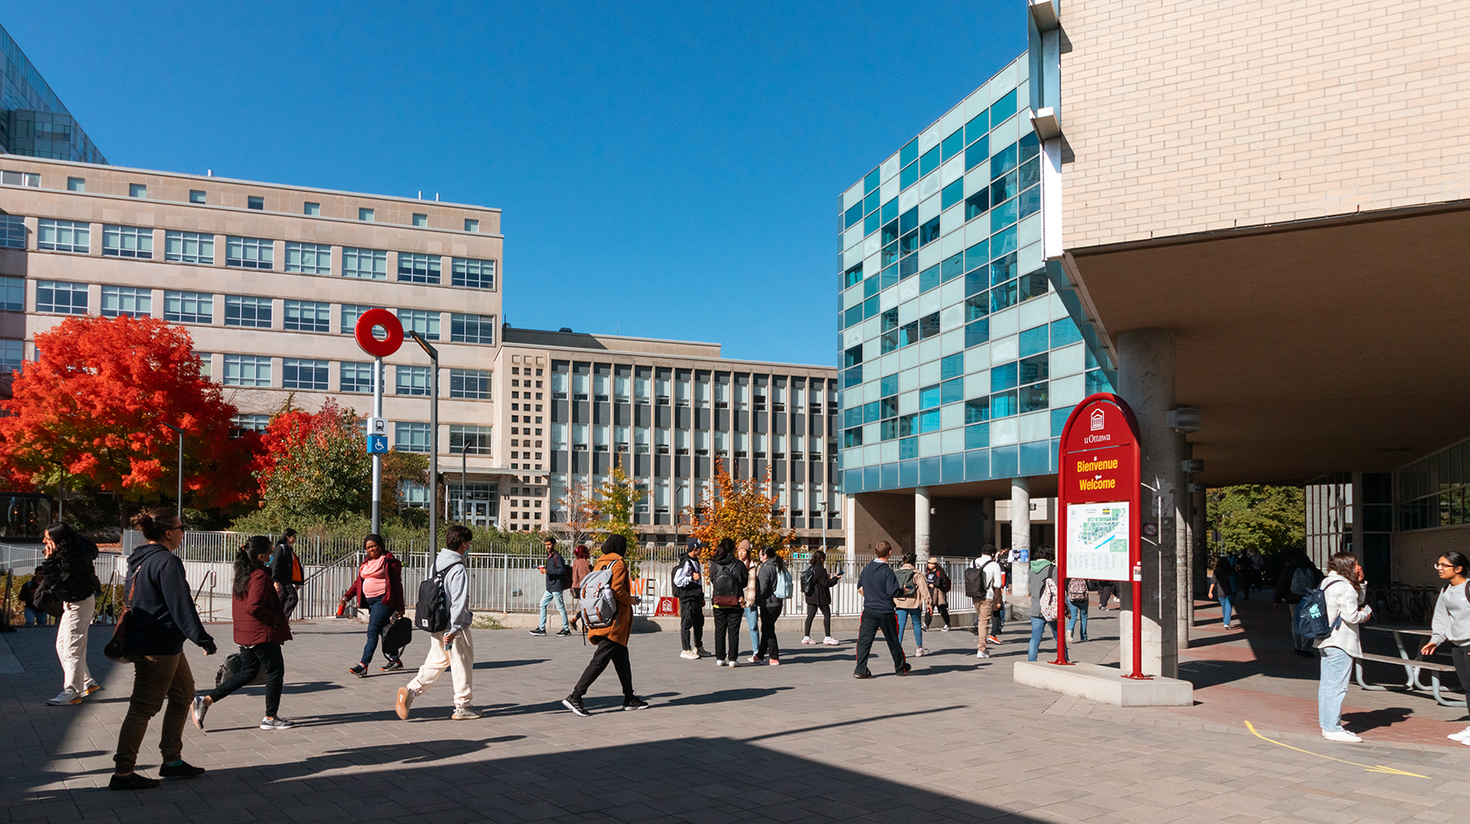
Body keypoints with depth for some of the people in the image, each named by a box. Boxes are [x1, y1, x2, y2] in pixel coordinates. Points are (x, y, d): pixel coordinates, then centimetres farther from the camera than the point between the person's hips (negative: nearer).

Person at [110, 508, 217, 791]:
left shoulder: (139, 561, 12)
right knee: (144, 707, -3)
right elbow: (181, 606, -21)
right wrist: (202, 638, -18)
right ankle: (122, 773, 4)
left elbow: (130, 599, 22)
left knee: (183, 695, 17)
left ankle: (172, 761, 23)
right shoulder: (167, 562, -18)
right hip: (158, 648, -10)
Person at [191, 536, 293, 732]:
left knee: (247, 673, 17)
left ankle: (206, 700, 8)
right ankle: (270, 718, 11)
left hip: (245, 633, 9)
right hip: (262, 633, -9)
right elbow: (254, 607, -26)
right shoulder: (261, 576, -19)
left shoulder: (242, 574, 10)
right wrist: (277, 620, -16)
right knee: (275, 672, 5)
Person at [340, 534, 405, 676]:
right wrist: (347, 596, 5)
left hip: (383, 600, -8)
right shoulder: (366, 562, 17)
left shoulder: (388, 561, -6)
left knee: (372, 631, -14)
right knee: (383, 632, 11)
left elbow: (397, 584, -8)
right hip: (369, 601, 8)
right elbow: (358, 582, 21)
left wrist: (399, 608, -10)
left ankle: (363, 665, -17)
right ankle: (395, 660, 21)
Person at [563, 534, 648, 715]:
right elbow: (617, 590, -20)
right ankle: (575, 697, -12)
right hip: (614, 621, -9)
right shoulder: (618, 563, -9)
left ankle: (629, 698, 21)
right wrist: (630, 600, -4)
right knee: (600, 660, -9)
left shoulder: (599, 564, 15)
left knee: (622, 659, 15)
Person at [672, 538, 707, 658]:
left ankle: (698, 648, 27)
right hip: (687, 598, -9)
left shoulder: (695, 561, 16)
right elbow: (677, 580, -20)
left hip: (696, 597, 9)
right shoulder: (685, 563, -15)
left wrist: (701, 597, 24)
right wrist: (692, 578, -20)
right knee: (687, 623, -4)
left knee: (699, 622, 15)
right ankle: (686, 650, 1)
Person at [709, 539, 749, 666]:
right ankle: (732, 659, 4)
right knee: (733, 631, 5)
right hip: (735, 603, -2)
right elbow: (745, 582, 1)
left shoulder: (714, 565, -5)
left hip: (718, 603, 2)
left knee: (719, 630, 11)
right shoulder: (739, 564, -10)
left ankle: (720, 658, 13)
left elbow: (712, 581, 6)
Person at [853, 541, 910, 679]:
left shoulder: (867, 568, 3)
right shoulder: (887, 571, -16)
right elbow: (893, 592, -19)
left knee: (864, 640, 3)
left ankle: (860, 670, -6)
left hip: (869, 610, 4)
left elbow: (860, 587, 13)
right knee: (893, 640, 12)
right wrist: (903, 591, 0)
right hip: (885, 611, -4)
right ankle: (900, 668, 28)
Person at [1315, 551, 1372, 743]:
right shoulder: (1345, 587, -15)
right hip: (1339, 642, -10)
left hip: (1325, 640, 10)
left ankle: (1327, 725, 18)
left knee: (1327, 684, 12)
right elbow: (1351, 616, -18)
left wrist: (1360, 583, 12)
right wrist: (1365, 614, 1)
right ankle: (1333, 728, -5)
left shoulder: (1326, 583, 14)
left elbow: (1357, 600, 24)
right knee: (1337, 685, -7)